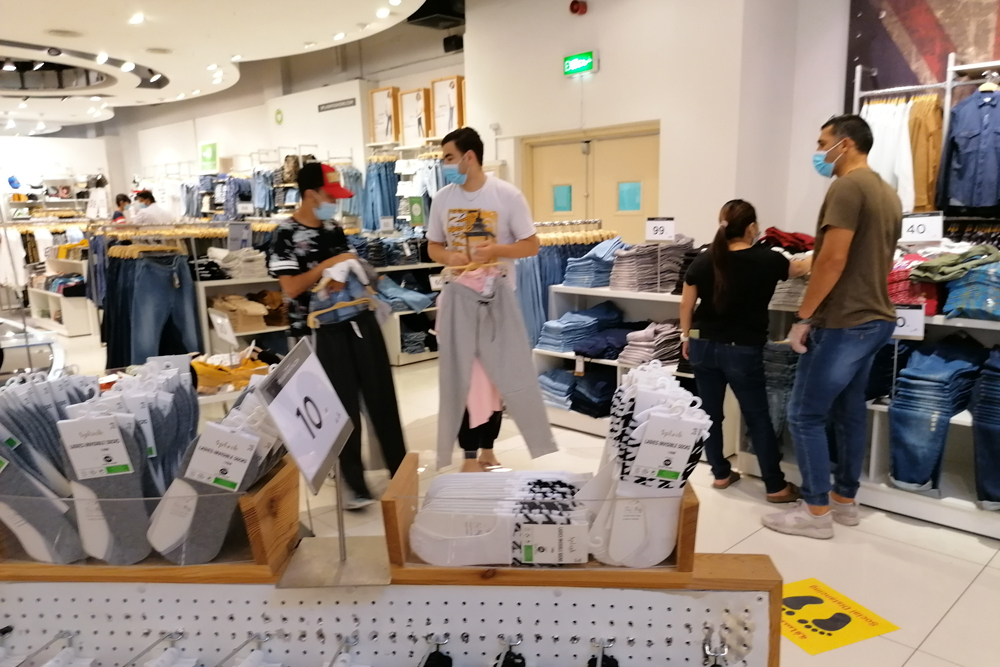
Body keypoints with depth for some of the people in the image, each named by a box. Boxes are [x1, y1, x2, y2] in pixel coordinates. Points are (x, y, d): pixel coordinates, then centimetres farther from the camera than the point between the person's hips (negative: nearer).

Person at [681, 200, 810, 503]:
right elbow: (799, 268, 12)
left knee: (710, 413, 13)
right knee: (758, 418, 7)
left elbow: (686, 304, 3)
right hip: (742, 350, -3)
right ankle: (776, 486, 15)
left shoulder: (704, 260, -3)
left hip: (703, 346, 3)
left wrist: (686, 336, 17)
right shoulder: (766, 260, -9)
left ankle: (720, 474, 25)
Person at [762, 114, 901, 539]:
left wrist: (803, 317, -16)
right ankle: (845, 500, 24)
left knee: (805, 414, -2)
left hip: (842, 323, -10)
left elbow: (833, 259, -22)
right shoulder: (887, 193, 16)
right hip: (874, 318, 10)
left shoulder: (847, 187, -14)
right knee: (850, 412, 15)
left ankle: (817, 511, 4)